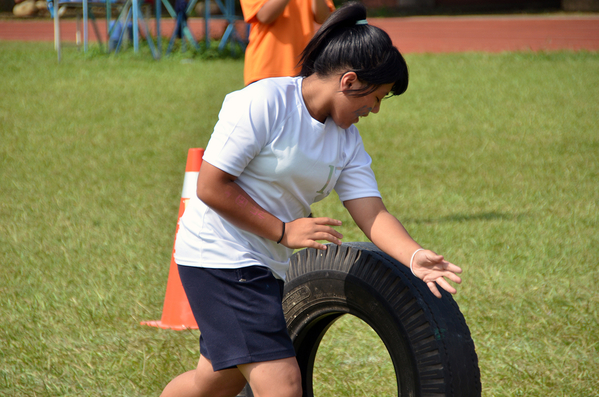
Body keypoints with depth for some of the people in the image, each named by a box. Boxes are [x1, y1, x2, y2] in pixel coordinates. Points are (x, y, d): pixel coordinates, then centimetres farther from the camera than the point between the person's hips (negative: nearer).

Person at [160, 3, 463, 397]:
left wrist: (414, 256, -23)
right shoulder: (263, 103, -18)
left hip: (272, 267, 9)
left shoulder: (347, 139, 6)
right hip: (221, 257, -9)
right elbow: (210, 188, -18)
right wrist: (283, 231, -18)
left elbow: (371, 212, -4)